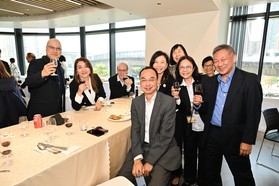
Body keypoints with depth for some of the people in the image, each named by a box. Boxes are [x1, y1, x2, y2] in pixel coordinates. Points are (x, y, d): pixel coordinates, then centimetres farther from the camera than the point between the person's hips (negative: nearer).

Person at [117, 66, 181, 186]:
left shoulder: (169, 102, -13)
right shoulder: (136, 102, 2)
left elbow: (165, 134, -16)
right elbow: (135, 130, -1)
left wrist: (150, 161, -16)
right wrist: (137, 159, -13)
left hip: (163, 150, -3)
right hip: (141, 147, 4)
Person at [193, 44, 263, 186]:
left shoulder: (250, 80, -8)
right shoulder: (209, 82, 6)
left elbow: (254, 113, -12)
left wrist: (248, 141, -15)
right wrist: (198, 104, -11)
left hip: (235, 137, -4)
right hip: (212, 135, 5)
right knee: (211, 175, 19)